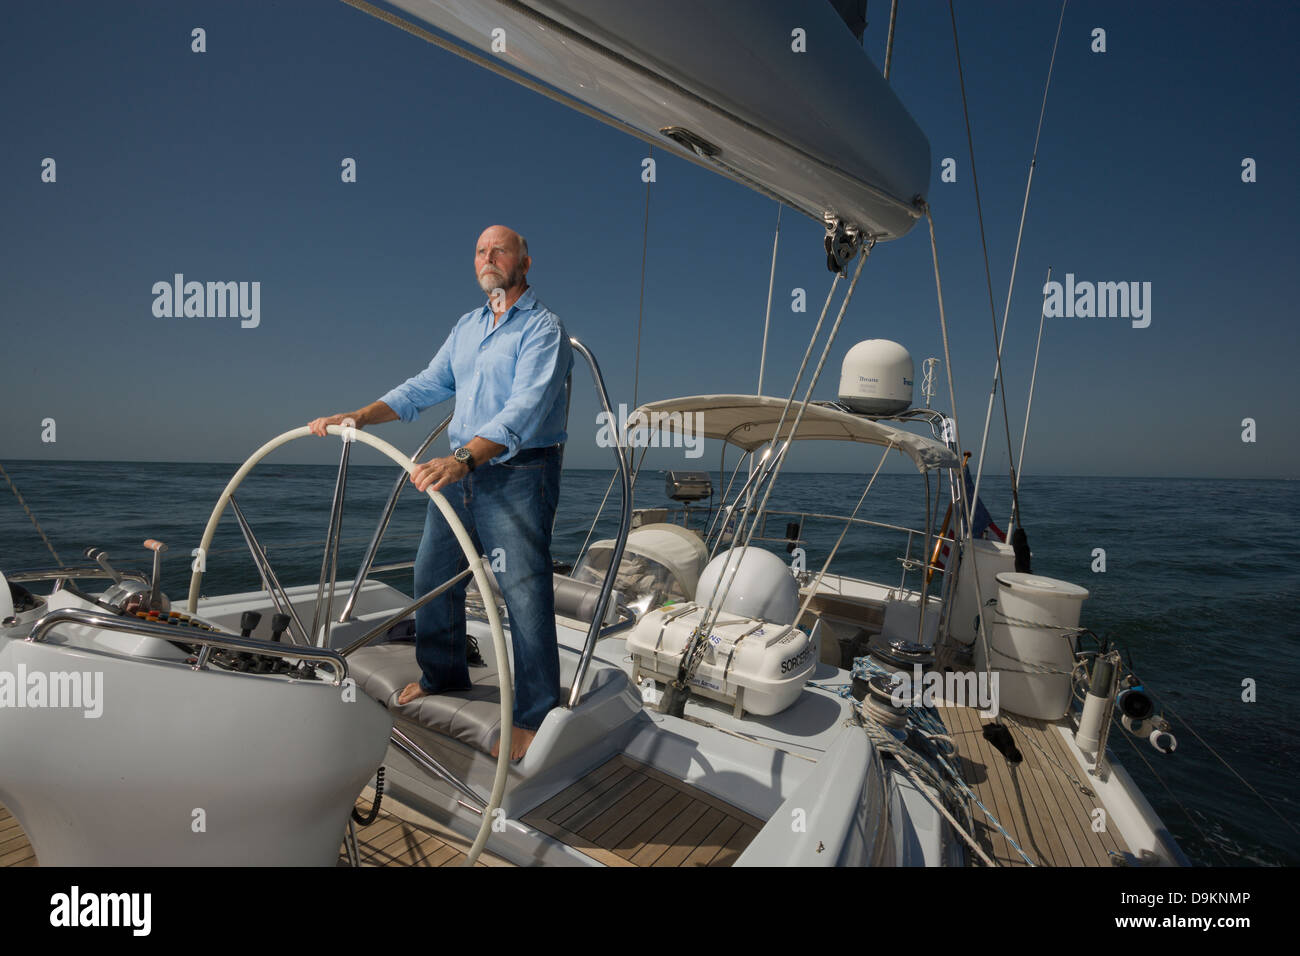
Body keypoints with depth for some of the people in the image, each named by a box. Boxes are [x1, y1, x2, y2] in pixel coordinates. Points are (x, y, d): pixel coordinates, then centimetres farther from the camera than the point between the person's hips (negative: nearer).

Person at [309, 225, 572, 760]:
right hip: (460, 470, 8)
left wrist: (463, 458, -37)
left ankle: (535, 716, 7)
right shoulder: (467, 326, 16)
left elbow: (525, 410, -24)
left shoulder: (542, 327, -9)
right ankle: (443, 676, 38)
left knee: (524, 593, -6)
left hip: (518, 475, -8)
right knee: (433, 574, 17)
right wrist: (358, 417, 5)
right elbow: (427, 385, 17)